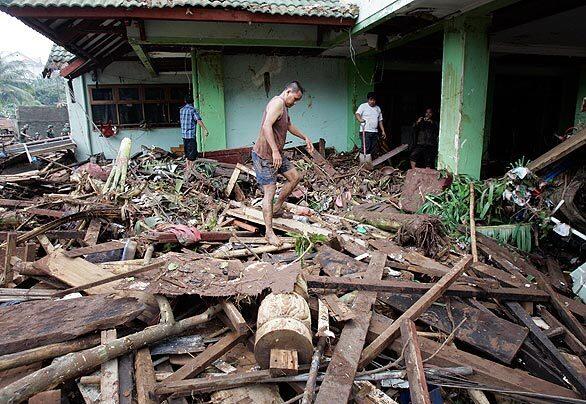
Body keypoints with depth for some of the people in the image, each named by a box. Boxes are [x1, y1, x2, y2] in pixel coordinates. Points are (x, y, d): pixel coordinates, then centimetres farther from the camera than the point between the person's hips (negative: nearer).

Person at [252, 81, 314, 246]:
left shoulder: (284, 107, 16)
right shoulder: (277, 103, -17)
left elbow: (289, 125, 34)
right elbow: (266, 126, -31)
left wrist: (305, 138, 31)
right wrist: (275, 151, -36)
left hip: (277, 154, 10)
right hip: (264, 155, -10)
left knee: (294, 177, 14)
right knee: (270, 192, -8)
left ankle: (277, 208, 26)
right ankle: (269, 232, 0)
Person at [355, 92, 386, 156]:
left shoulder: (378, 108, 18)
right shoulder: (363, 106, 0)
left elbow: (380, 121, 22)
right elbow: (357, 114, -17)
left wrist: (383, 131, 16)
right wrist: (360, 119, -39)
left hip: (375, 132, 6)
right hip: (365, 132, -6)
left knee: (374, 149, 3)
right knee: (366, 148, -15)